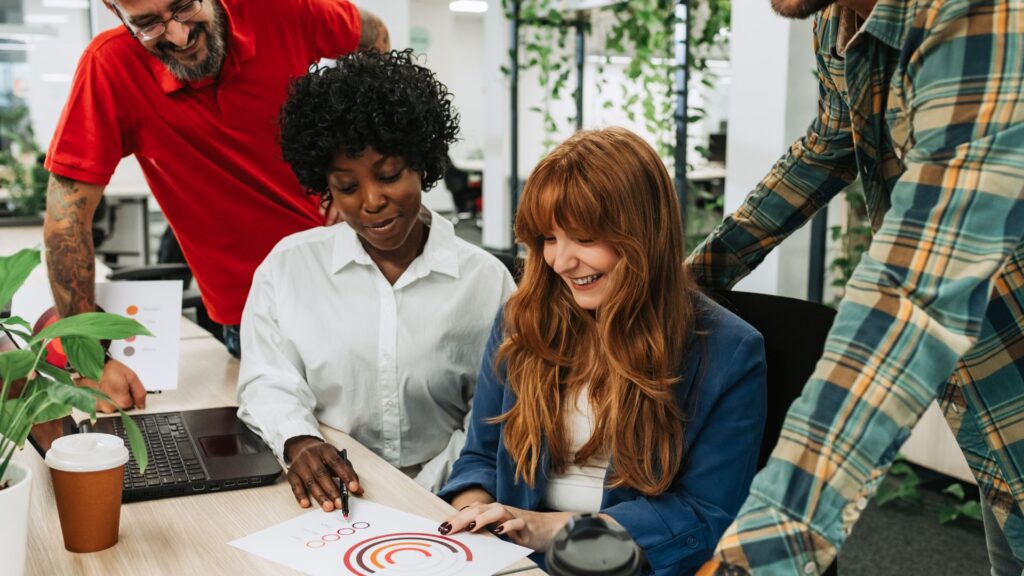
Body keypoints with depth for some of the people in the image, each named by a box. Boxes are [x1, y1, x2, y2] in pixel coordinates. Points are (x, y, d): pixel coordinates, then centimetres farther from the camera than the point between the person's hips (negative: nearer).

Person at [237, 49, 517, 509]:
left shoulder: (487, 280, 3)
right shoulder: (287, 265, 7)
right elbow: (269, 381, 4)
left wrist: (429, 498, -13)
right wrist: (297, 441, -18)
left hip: (434, 503, -1)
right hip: (321, 501, 2)